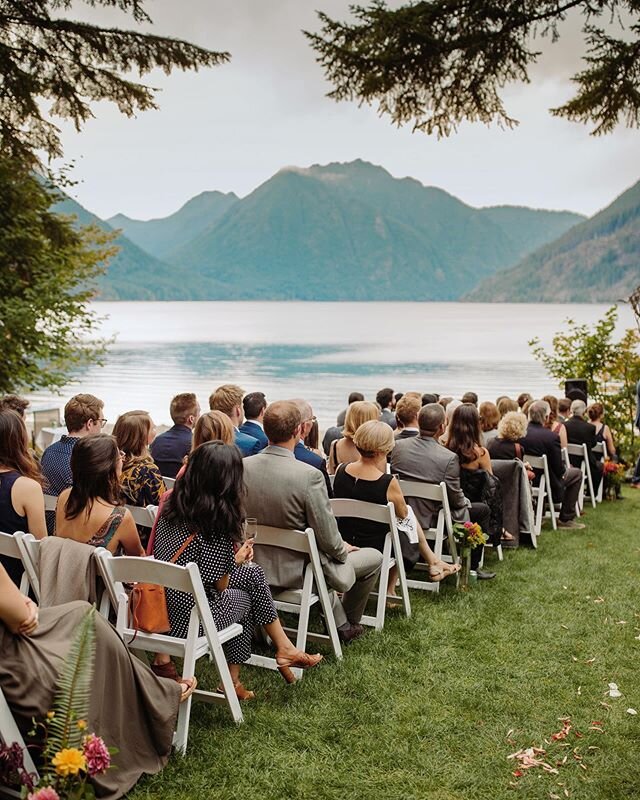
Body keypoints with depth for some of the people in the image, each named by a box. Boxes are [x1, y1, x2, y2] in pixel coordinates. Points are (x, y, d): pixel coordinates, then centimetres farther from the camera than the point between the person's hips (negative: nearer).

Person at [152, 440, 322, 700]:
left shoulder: (171, 504, -1)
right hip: (189, 616, -6)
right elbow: (218, 583, -15)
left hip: (158, 606, 6)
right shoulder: (219, 518, -21)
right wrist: (237, 559, 7)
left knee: (252, 574, 18)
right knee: (243, 599, 23)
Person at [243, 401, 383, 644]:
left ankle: (340, 622, 45)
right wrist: (343, 549, 3)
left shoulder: (243, 467, -12)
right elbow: (328, 539, -22)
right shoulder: (309, 475, -29)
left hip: (258, 564, 6)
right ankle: (349, 623, 38)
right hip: (300, 569, -6)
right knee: (374, 557, 17)